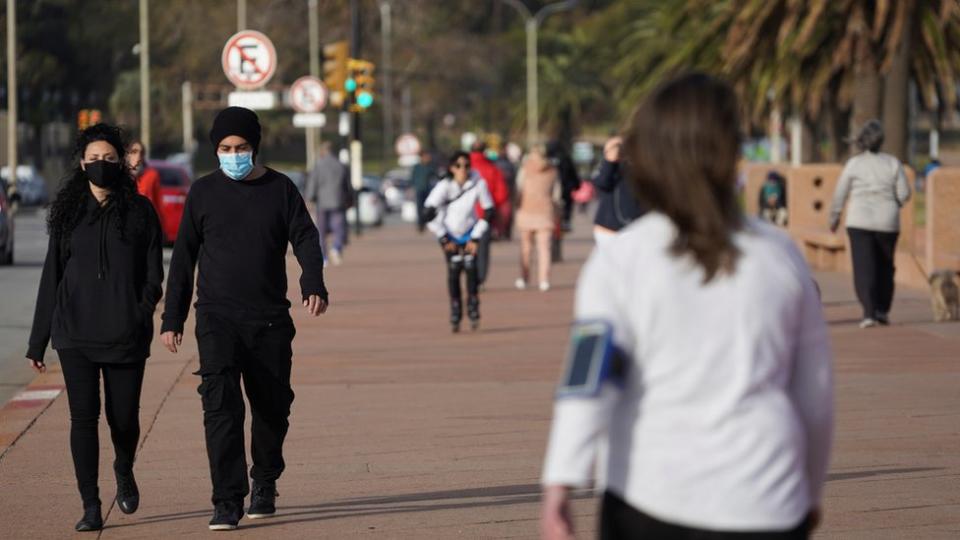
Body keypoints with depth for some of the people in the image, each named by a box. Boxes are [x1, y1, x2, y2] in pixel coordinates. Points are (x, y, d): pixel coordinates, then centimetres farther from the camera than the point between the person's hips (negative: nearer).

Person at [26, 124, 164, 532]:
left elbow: (153, 273, 3)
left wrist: (143, 311, -17)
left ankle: (124, 471, 36)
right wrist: (37, 341, 10)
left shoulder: (139, 211, 4)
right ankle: (90, 506, -1)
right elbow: (51, 277, 11)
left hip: (126, 334, -1)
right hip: (74, 334, 1)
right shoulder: (68, 212, 8)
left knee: (124, 417, 3)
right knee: (83, 416, -6)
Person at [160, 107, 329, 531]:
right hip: (218, 320, -1)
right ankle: (227, 502, -16)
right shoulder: (203, 192, 5)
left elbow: (305, 239, -2)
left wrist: (313, 285, -23)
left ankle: (265, 485, 32)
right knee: (221, 405, -15)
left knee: (272, 407, 9)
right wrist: (172, 319, 7)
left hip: (270, 320, 1)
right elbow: (184, 258, 9)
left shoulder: (280, 189, 5)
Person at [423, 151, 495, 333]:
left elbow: (488, 211, -6)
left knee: (470, 266, -15)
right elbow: (429, 213, -17)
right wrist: (443, 239, -13)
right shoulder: (444, 186, -21)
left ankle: (473, 310, -4)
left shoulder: (478, 183, -17)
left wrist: (476, 238, -7)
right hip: (449, 234, -1)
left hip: (469, 232, 1)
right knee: (454, 269, -12)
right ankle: (455, 313, -4)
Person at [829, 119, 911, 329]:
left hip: (859, 222, -2)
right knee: (885, 267, 17)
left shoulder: (853, 164, -3)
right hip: (888, 222, 2)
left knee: (864, 269, -3)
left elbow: (840, 195, 0)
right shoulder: (893, 163, 0)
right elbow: (904, 194, 0)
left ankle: (869, 312, -15)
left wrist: (834, 218, 14)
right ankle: (883, 310, 19)